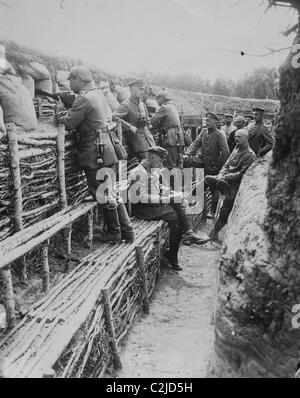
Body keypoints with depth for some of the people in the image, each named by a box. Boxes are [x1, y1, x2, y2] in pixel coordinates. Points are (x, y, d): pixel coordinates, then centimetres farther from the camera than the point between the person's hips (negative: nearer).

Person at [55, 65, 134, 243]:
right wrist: (67, 110, 8)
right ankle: (127, 231, 19)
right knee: (112, 192, 14)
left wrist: (60, 111, 6)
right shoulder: (98, 94, 14)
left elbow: (69, 123, -12)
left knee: (104, 195, 2)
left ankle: (114, 232, 15)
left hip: (95, 153, -9)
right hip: (107, 148, 9)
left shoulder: (84, 99, -15)